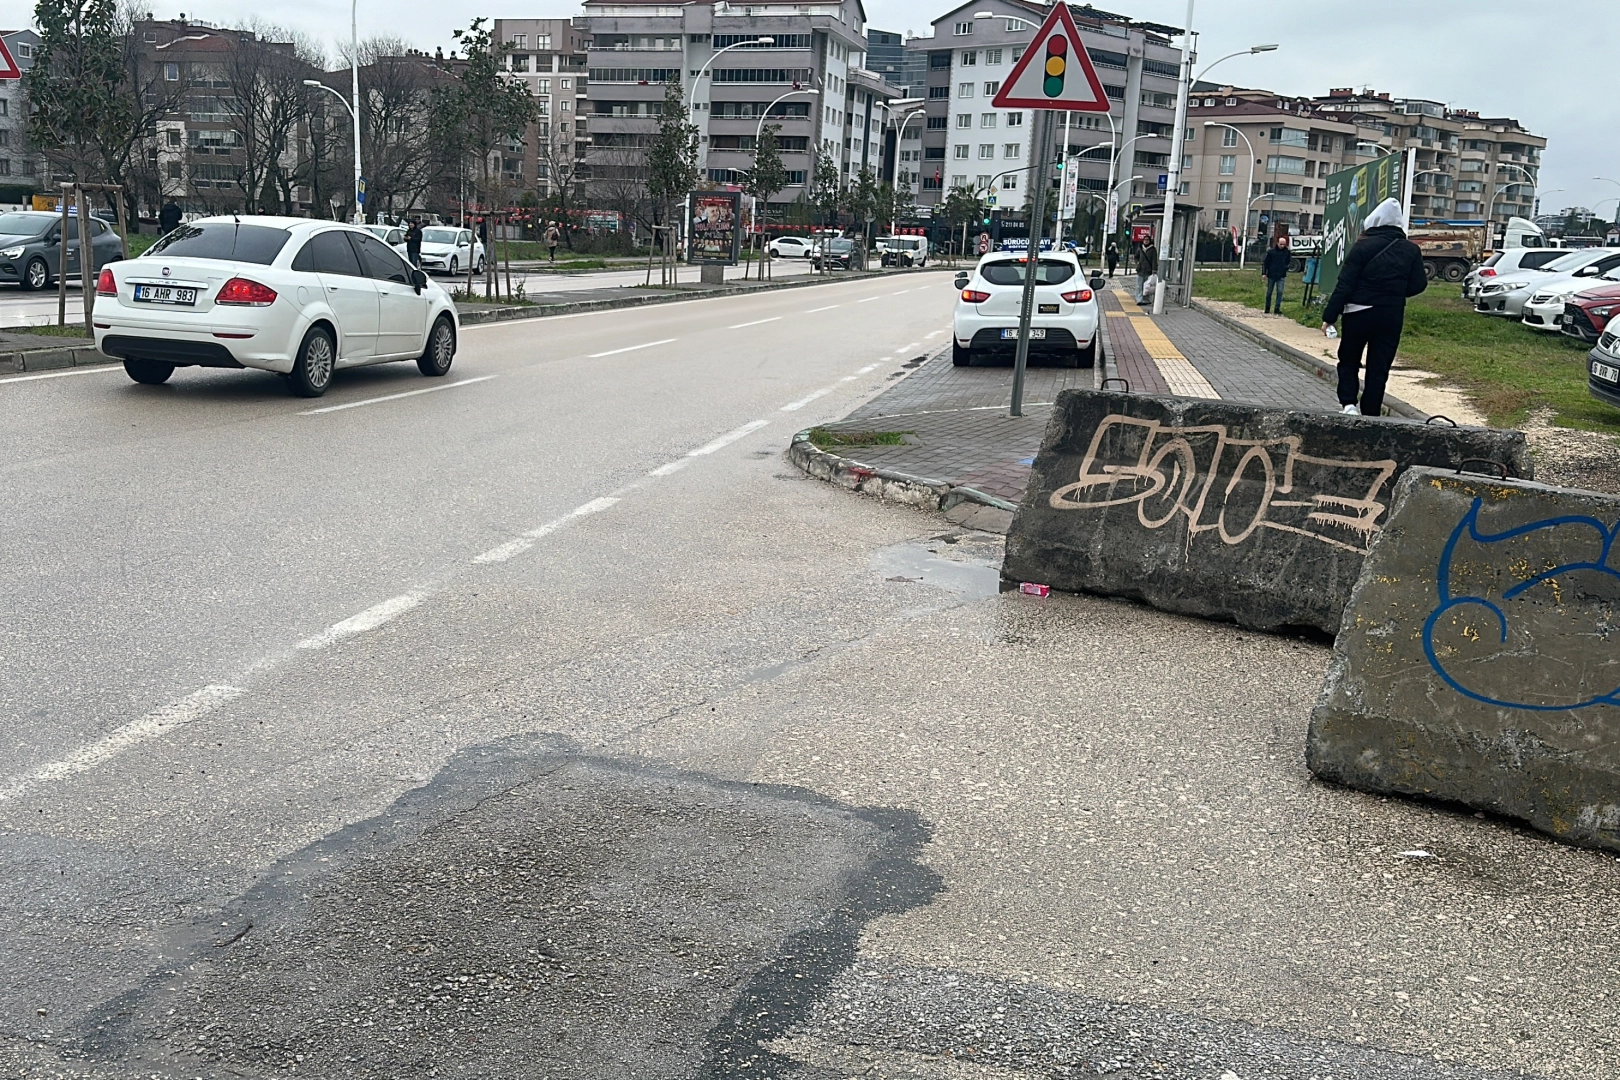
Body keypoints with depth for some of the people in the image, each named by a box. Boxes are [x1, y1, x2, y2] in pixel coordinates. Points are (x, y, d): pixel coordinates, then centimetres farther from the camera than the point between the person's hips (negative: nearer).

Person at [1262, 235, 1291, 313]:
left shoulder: (1287, 252, 1)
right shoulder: (1271, 252, -4)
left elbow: (1289, 262, 15)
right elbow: (1265, 263, -1)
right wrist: (1264, 273, -7)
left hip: (1281, 276, 0)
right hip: (1271, 275, 0)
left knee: (1280, 292, -9)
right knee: (1269, 292, 9)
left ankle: (1277, 308, -6)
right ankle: (1267, 308, 21)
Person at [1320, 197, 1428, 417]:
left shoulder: (1363, 246, -9)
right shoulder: (1411, 250, 2)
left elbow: (1345, 285, -12)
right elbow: (1418, 285, 4)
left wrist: (1329, 316, -11)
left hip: (1359, 313, -3)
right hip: (1392, 315, 3)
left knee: (1349, 361, 12)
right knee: (1379, 367, 9)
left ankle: (1348, 403, -6)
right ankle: (1370, 413, 9)